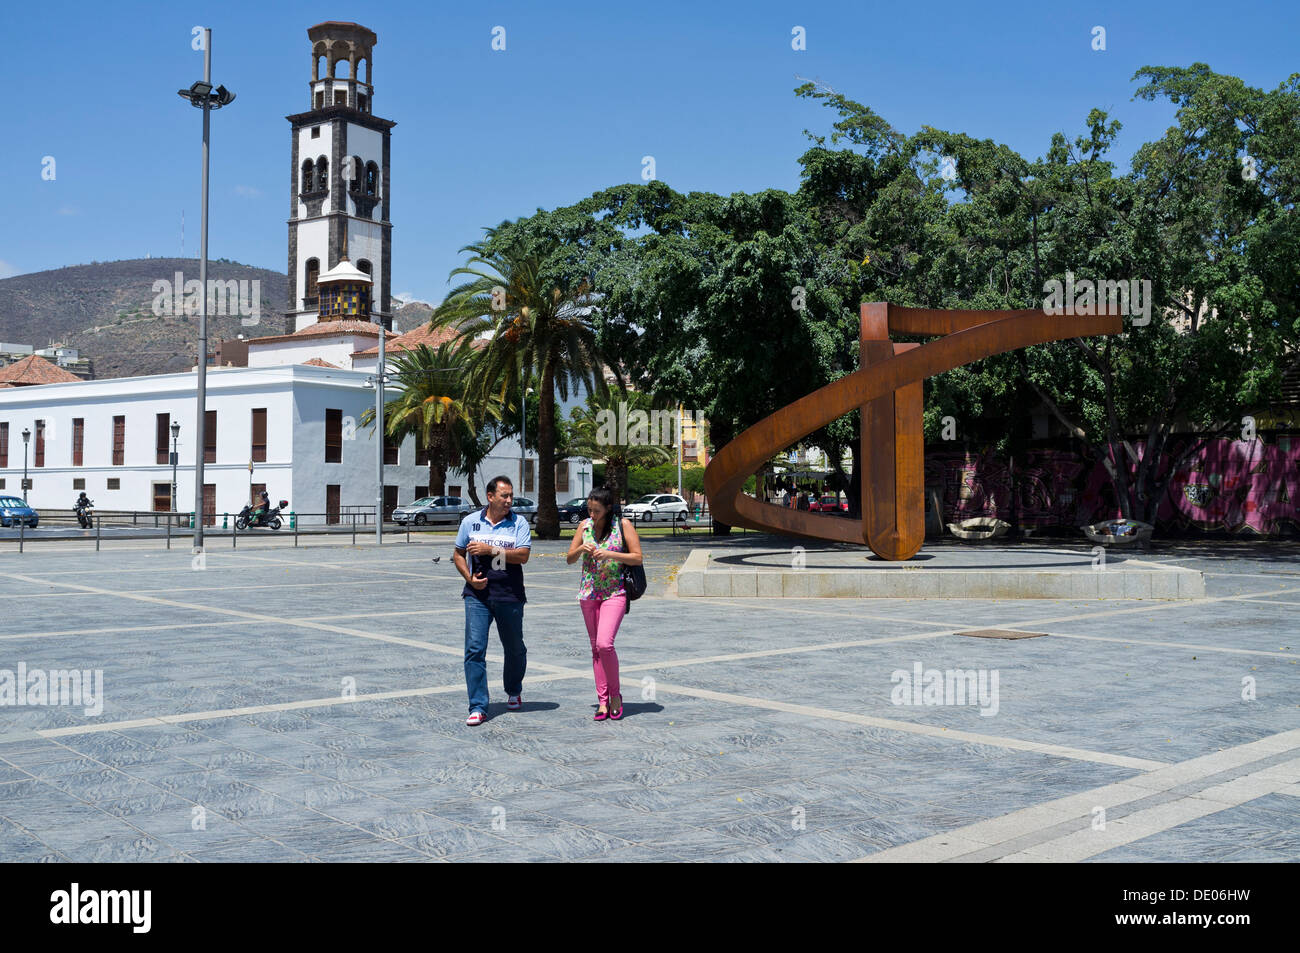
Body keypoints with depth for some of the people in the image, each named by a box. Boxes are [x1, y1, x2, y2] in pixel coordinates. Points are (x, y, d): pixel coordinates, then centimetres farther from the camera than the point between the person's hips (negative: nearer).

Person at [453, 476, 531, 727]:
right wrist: (469, 577, -5)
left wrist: (490, 550, -18)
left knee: (515, 648, 14)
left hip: (510, 596, 0)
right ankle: (478, 707, -5)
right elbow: (458, 554, 12)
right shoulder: (470, 521, 6)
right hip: (477, 595, 0)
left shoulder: (518, 523, 0)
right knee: (474, 649, -9)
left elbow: (523, 555, -12)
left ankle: (514, 692, 40)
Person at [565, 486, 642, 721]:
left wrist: (610, 554, -17)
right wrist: (581, 548, -9)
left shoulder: (623, 525, -3)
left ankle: (615, 694, 1)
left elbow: (637, 558, -5)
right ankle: (602, 700, 12)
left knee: (604, 643, -18)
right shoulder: (585, 526, 8)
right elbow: (569, 559, 12)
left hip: (615, 592, -5)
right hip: (589, 593, 5)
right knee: (596, 647, 6)